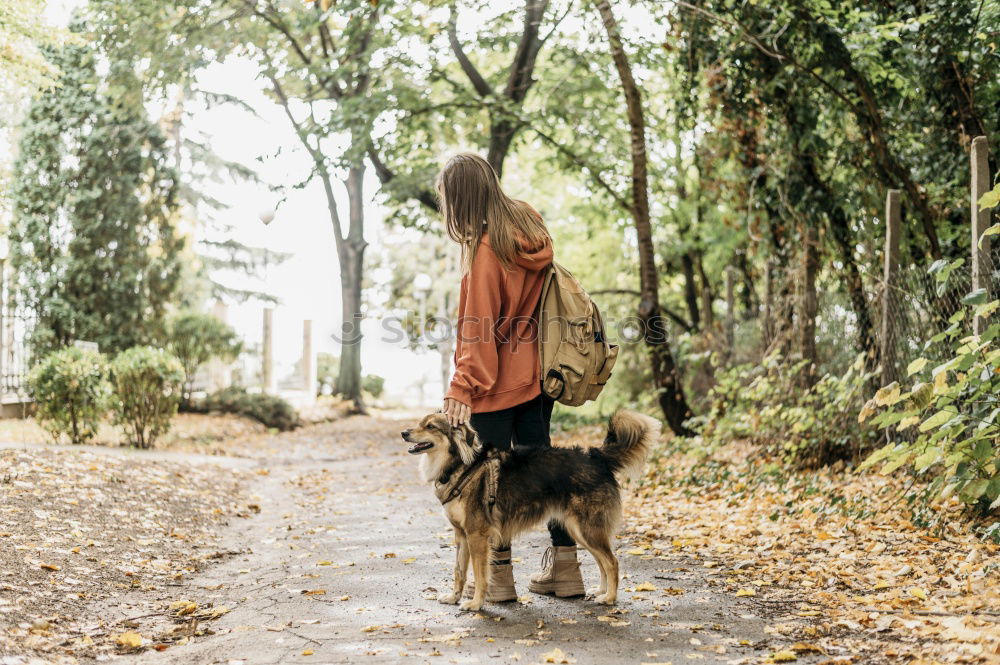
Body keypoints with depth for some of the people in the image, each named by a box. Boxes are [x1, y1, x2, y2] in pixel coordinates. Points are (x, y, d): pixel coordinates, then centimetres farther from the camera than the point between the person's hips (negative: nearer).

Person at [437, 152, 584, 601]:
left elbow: (478, 329, -18)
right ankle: (564, 566, 16)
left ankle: (498, 573, 7)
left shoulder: (485, 248, -17)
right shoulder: (532, 228, 6)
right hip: (538, 374, 8)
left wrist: (462, 387, -15)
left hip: (497, 382, -8)